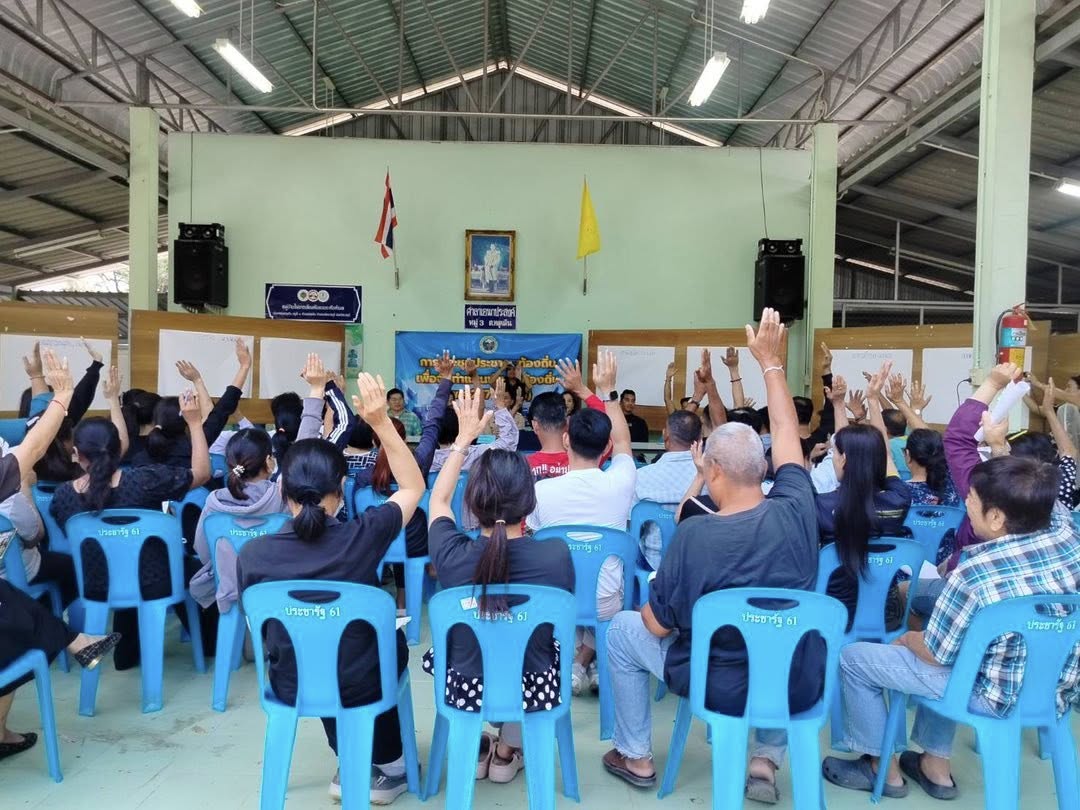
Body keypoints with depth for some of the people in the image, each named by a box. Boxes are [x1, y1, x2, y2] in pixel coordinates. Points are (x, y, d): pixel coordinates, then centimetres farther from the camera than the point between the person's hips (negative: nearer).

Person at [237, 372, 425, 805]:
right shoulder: (360, 537, -23)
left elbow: (262, 627, 1)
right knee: (393, 642, 32)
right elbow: (414, 487, -6)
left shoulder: (252, 554, -17)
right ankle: (389, 767, 42)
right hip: (361, 684, -2)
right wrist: (381, 421, -14)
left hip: (292, 687, 2)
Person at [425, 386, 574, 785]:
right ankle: (508, 753, 39)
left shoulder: (452, 555, -24)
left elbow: (438, 500, 0)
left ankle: (474, 748, 41)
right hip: (532, 691, 0)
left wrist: (464, 437, 8)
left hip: (464, 690, 1)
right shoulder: (557, 555, -24)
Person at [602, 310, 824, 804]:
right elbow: (786, 431, 1)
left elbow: (658, 626, -14)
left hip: (722, 687, -3)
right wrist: (771, 361, 9)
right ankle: (766, 762, 32)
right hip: (800, 687, 4)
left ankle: (636, 757, 31)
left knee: (622, 631, 17)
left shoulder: (693, 536, -25)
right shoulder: (795, 511, -16)